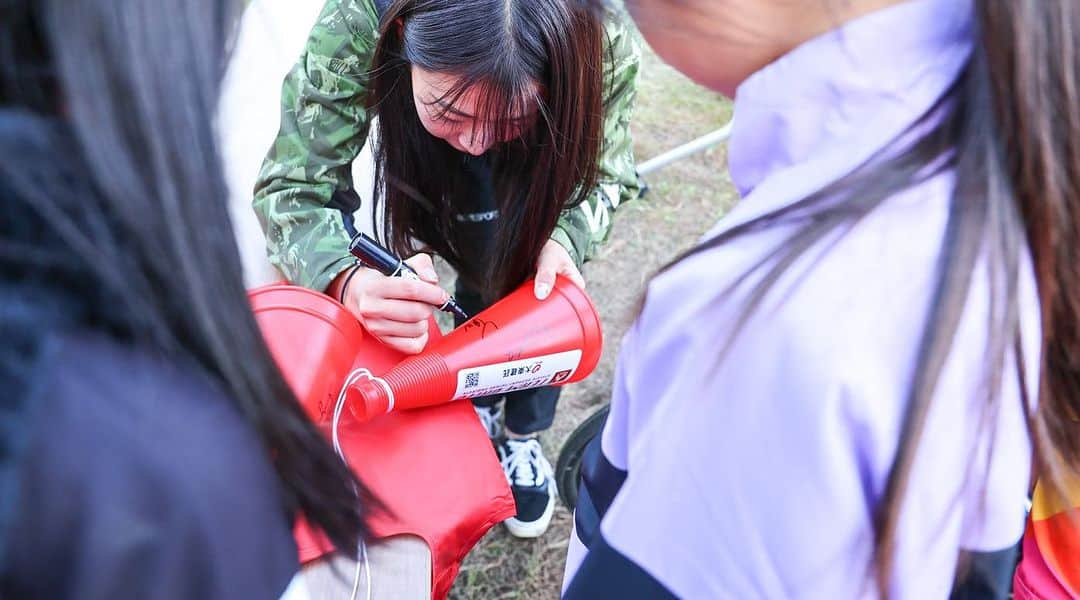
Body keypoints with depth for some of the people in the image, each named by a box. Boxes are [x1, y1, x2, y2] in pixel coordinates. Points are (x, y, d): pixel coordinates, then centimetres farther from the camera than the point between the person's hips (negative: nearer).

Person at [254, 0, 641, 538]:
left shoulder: (604, 47, -39)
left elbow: (603, 176, -22)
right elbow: (292, 184, -36)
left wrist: (561, 240, -44)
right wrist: (348, 281, -56)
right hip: (423, 164, 0)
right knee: (472, 295, -4)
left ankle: (523, 437, 26)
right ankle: (481, 410, 28)